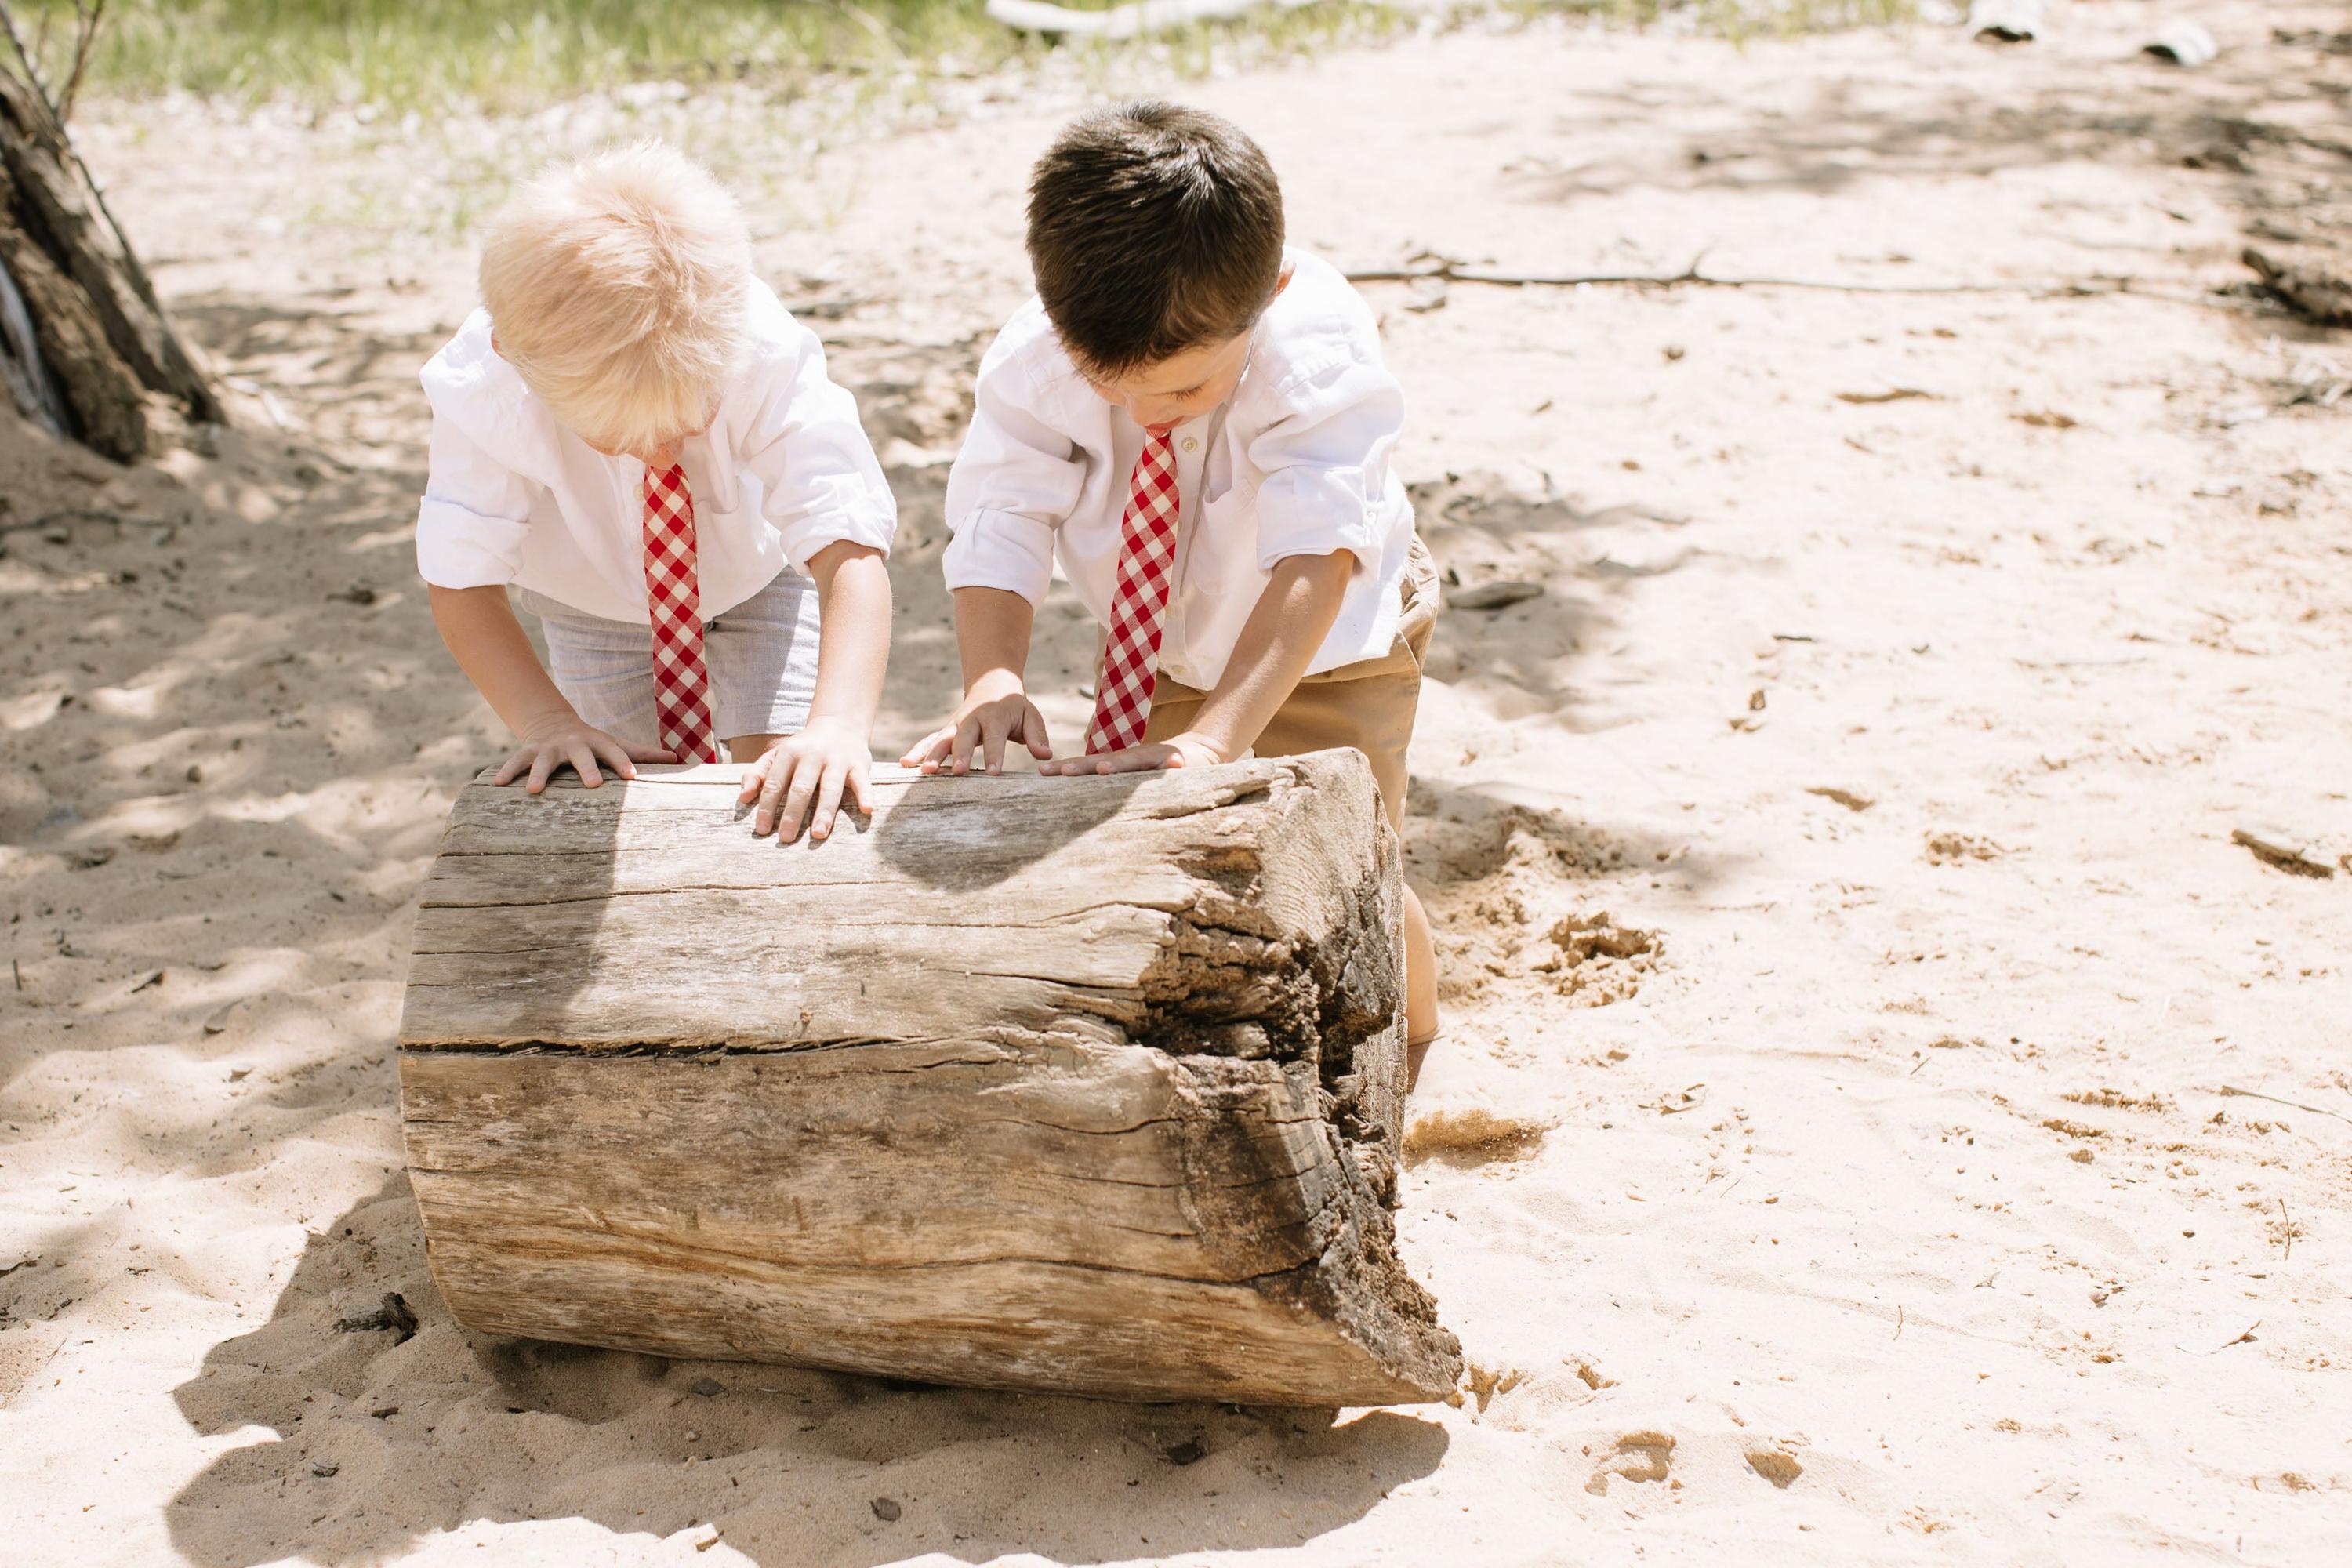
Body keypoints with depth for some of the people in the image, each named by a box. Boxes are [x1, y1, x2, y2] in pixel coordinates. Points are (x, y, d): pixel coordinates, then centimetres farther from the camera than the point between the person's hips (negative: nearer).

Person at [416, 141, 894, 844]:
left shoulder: (767, 355, -41)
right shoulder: (482, 389, -37)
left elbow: (848, 548, -47)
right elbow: (462, 582, -30)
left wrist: (839, 725, -63)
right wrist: (546, 720, -46)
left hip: (761, 569, -1)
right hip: (593, 596, 1)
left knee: (790, 783, -15)